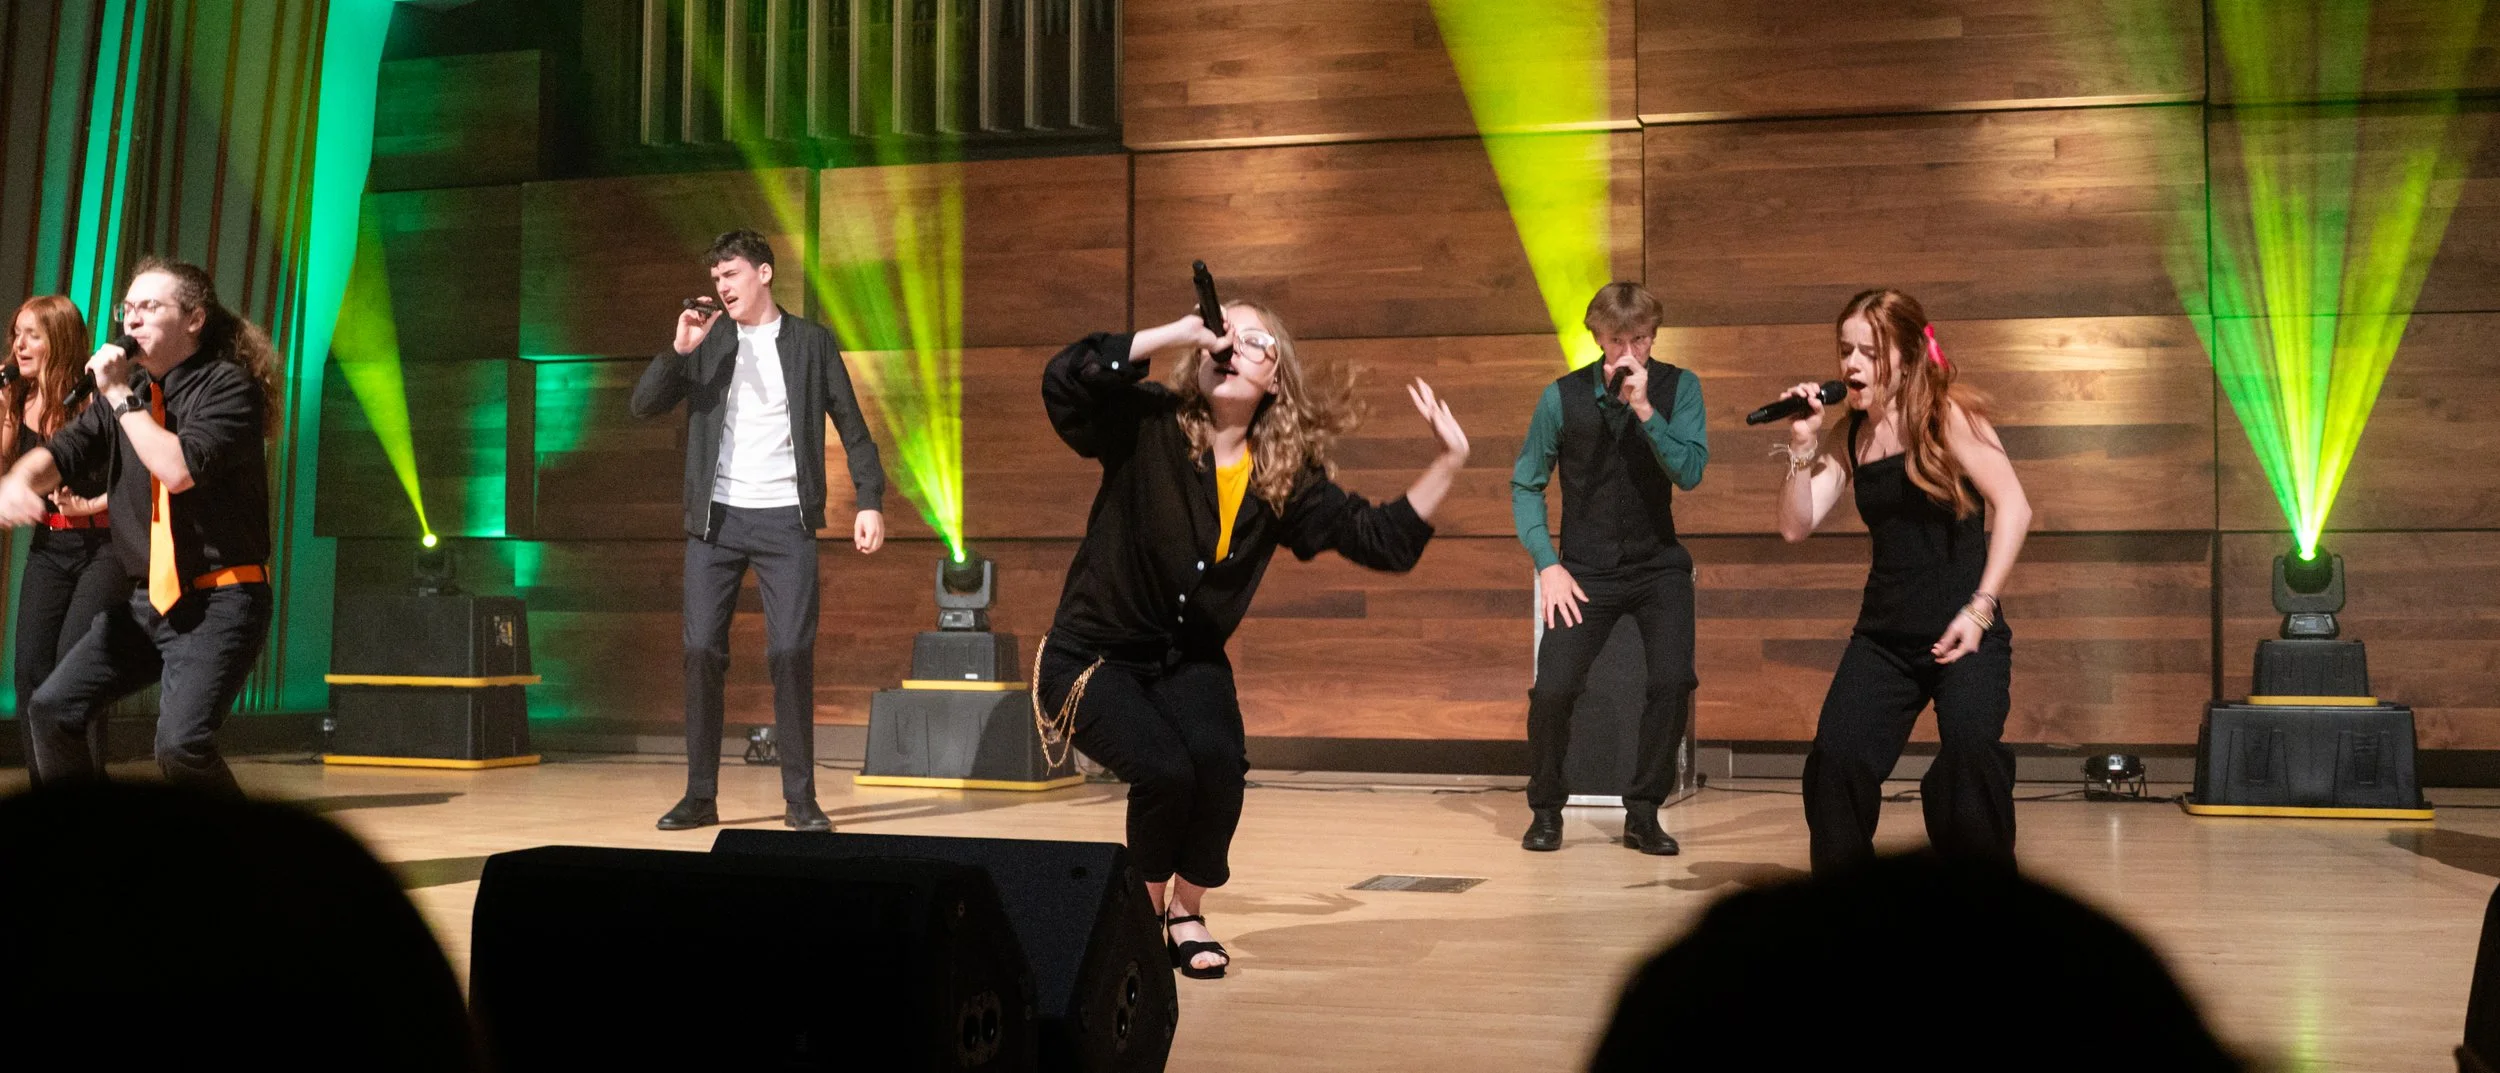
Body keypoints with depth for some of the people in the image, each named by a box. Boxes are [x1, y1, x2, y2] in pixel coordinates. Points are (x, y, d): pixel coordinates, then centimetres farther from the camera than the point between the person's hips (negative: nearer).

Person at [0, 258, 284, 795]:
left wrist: (122, 397, -15)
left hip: (219, 603, -8)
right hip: (149, 599, 8)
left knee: (180, 742, -23)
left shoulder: (228, 385, -11)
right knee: (52, 710, 6)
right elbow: (61, 451, 6)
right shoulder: (128, 390, 11)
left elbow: (180, 469, -24)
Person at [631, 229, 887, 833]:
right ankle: (700, 795, 7)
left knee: (792, 652, -6)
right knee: (702, 652, -1)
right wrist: (679, 348, -9)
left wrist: (870, 500, -4)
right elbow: (644, 406, 4)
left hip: (786, 519, -2)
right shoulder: (706, 342, 10)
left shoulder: (811, 343, 5)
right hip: (715, 518, 2)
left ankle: (800, 798, 2)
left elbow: (851, 427, 5)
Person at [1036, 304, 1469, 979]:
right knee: (1164, 769, -27)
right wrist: (1173, 334, -28)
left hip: (1189, 660, 3)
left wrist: (1448, 462, -12)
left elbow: (1381, 540, -3)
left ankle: (1187, 912, 0)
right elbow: (1064, 382, -29)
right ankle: (1144, 912, 4)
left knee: (1218, 759, -27)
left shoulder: (1287, 477, -3)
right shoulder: (1148, 429, -12)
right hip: (1097, 653, -3)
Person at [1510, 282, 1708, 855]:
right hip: (1586, 571, 0)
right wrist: (1548, 563, -7)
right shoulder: (1563, 396, -5)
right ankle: (1546, 809, 10)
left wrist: (1644, 409, -25)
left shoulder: (1678, 387, -4)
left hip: (1658, 566, 1)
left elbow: (1690, 473, -16)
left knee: (1673, 682, -19)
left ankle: (1643, 813, 2)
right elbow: (1526, 485, 2)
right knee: (1552, 690, -15)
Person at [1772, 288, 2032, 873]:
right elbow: (1796, 525, 4)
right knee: (1835, 760, -12)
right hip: (1884, 635, 4)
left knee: (1969, 755, -25)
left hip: (1963, 633, -4)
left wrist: (1979, 610, -17)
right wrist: (1803, 446, -9)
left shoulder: (1948, 415, -6)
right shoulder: (1851, 436, 8)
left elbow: (2013, 508, -12)